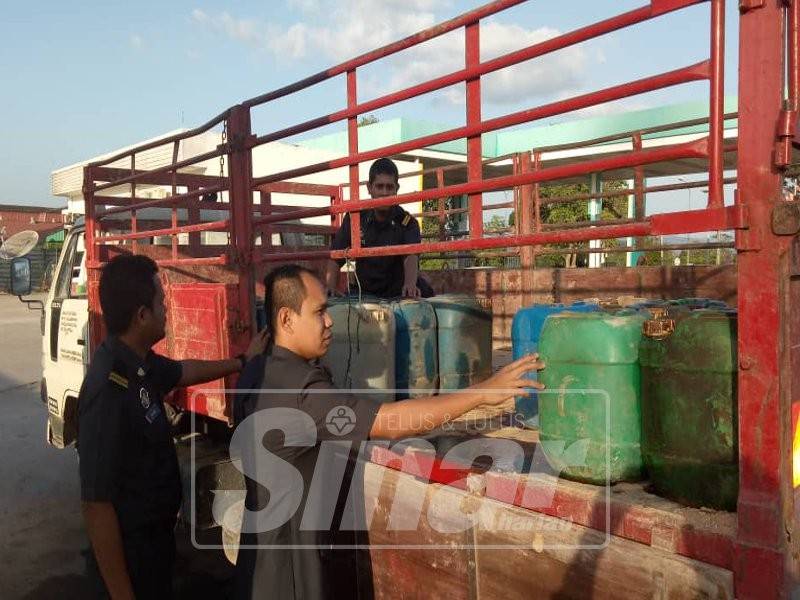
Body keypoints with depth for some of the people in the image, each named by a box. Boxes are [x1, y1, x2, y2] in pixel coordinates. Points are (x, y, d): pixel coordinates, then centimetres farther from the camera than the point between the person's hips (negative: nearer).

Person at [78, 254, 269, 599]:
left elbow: (184, 371, 19)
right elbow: (96, 504, -29)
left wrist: (244, 360, 28)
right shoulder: (109, 389, -32)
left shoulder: (137, 361, -4)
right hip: (130, 553, -9)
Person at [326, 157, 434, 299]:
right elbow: (335, 258, 0)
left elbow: (411, 256, -28)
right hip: (365, 294, 2)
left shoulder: (407, 223, -10)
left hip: (399, 295, -2)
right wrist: (331, 291, -15)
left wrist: (410, 284, -50)